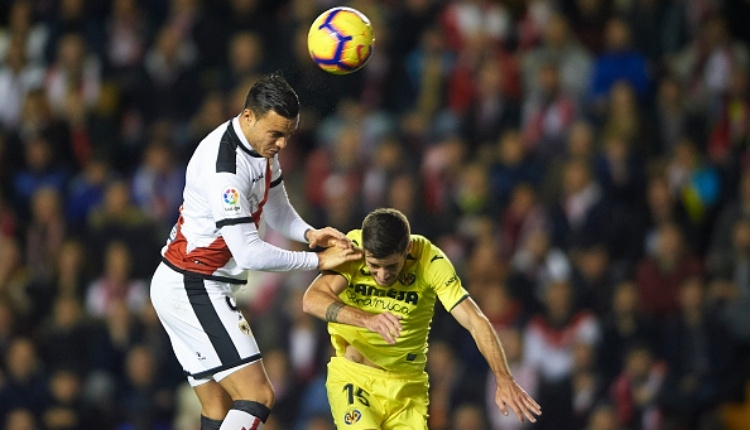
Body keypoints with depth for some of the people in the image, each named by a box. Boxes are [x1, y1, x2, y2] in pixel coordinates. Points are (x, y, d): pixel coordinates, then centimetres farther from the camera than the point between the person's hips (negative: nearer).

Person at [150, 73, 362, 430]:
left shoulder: (261, 146, 4)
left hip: (188, 289, 10)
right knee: (257, 395, -17)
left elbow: (276, 211, 15)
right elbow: (250, 254, -26)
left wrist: (309, 234, -6)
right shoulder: (224, 166, -26)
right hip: (192, 289, -10)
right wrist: (318, 261, -18)